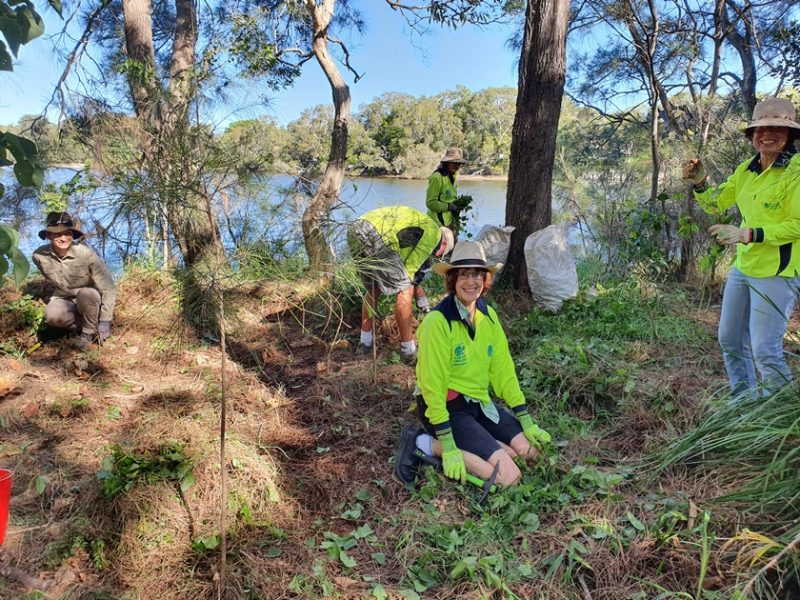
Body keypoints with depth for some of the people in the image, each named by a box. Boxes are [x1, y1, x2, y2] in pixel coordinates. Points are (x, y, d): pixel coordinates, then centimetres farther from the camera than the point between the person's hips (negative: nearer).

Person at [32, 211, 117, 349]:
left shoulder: (86, 254, -27)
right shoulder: (40, 256, -16)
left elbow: (109, 288, -25)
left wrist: (105, 321, -27)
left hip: (90, 300, -2)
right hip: (65, 299, 2)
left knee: (86, 293, -36)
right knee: (52, 314, -31)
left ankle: (90, 331, -11)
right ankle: (81, 326, -1)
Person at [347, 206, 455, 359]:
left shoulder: (416, 219, 38)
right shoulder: (434, 232, 13)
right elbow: (411, 265, 10)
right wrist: (406, 286, 24)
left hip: (354, 231, 9)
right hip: (377, 236, -9)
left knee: (373, 290, 25)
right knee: (404, 291, 3)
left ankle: (366, 340, 30)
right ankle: (408, 349, 11)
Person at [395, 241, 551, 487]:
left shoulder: (488, 315, 2)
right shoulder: (437, 321, -21)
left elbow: (503, 371, 5)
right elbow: (432, 385, -21)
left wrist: (527, 423, 2)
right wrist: (448, 447, -23)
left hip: (479, 403, 8)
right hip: (446, 407, -7)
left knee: (530, 449, -1)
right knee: (509, 475, -15)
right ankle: (425, 444, -8)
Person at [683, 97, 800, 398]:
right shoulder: (747, 169, 7)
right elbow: (716, 203, 14)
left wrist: (748, 234, -26)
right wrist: (700, 183, -4)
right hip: (743, 268, 8)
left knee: (765, 351, -7)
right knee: (730, 339, 16)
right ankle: (743, 403, 35)